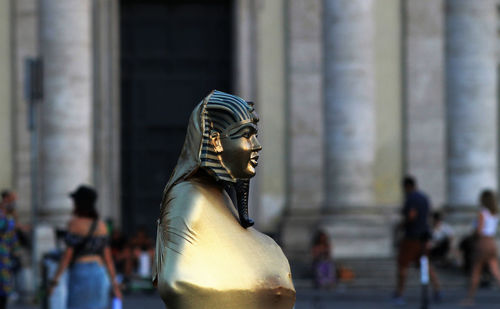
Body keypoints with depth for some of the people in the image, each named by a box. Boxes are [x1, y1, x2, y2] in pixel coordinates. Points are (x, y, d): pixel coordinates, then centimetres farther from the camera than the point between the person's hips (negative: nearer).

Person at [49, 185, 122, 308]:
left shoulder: (74, 223, -7)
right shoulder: (101, 225, 9)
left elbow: (68, 255, -10)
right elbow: (107, 256, 8)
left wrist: (55, 280, -7)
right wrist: (114, 283, 12)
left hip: (80, 273, -6)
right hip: (99, 274, 6)